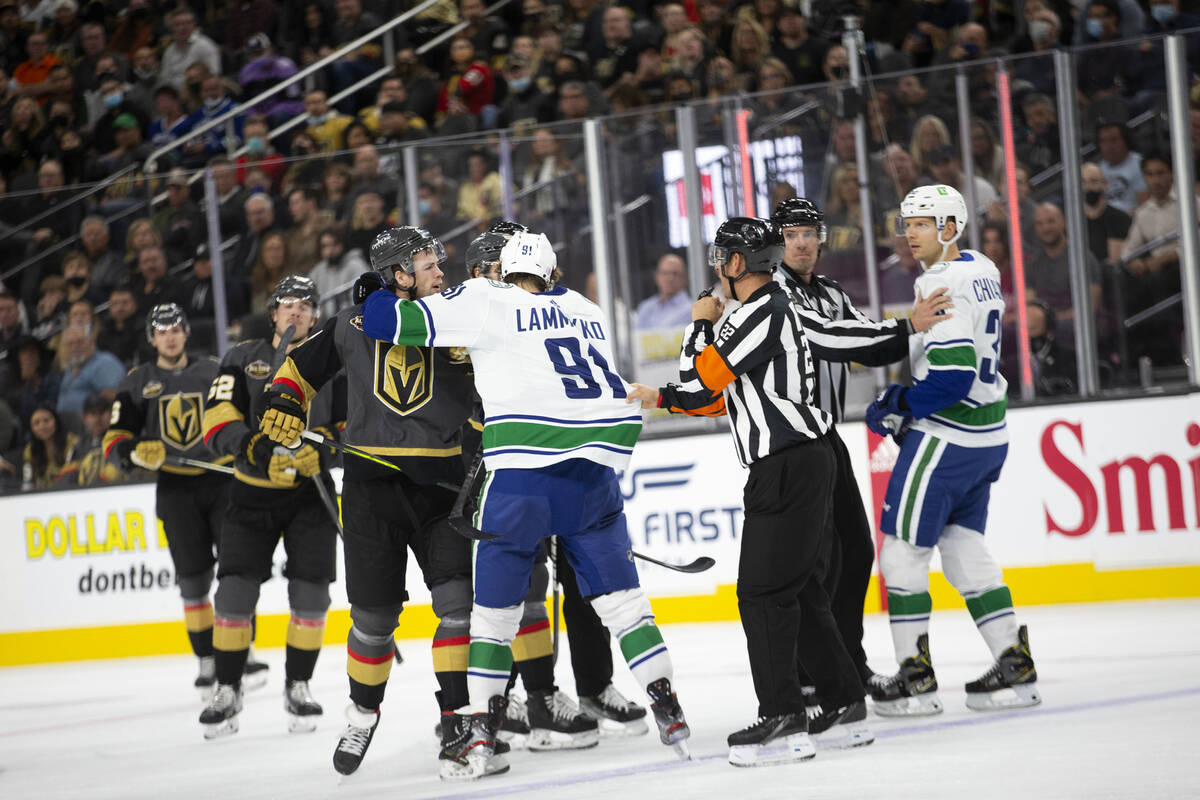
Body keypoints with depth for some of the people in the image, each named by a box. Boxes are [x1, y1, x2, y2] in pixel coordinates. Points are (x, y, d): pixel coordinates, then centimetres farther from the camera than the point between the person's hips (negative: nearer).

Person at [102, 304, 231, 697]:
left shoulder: (213, 373, 8)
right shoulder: (137, 383, 6)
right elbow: (114, 441, 1)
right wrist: (134, 452, -20)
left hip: (222, 479, 0)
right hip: (175, 488, 0)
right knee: (193, 577, -1)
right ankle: (208, 662, 7)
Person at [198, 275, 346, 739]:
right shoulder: (243, 358, 1)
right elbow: (218, 421, -9)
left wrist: (328, 444, -18)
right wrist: (254, 448, -26)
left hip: (310, 492, 0)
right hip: (252, 492, 0)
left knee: (310, 592, -6)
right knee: (235, 589, -7)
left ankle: (297, 687, 12)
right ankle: (228, 691, 4)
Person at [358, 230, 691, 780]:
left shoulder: (487, 301, 4)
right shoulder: (585, 311, 20)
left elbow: (394, 322, 1)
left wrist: (372, 295, 23)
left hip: (523, 466, -3)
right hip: (594, 466, 4)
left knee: (495, 601, 6)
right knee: (618, 592, 14)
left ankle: (479, 732, 3)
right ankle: (668, 709, 9)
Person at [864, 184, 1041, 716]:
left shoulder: (943, 284, -19)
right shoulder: (981, 270, 12)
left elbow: (950, 375, -26)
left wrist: (896, 408, -13)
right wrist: (906, 398, 14)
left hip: (946, 434, -10)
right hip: (987, 430, 10)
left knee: (902, 548, -1)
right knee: (964, 548, 14)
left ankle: (915, 677, 1)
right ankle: (1014, 666, 13)